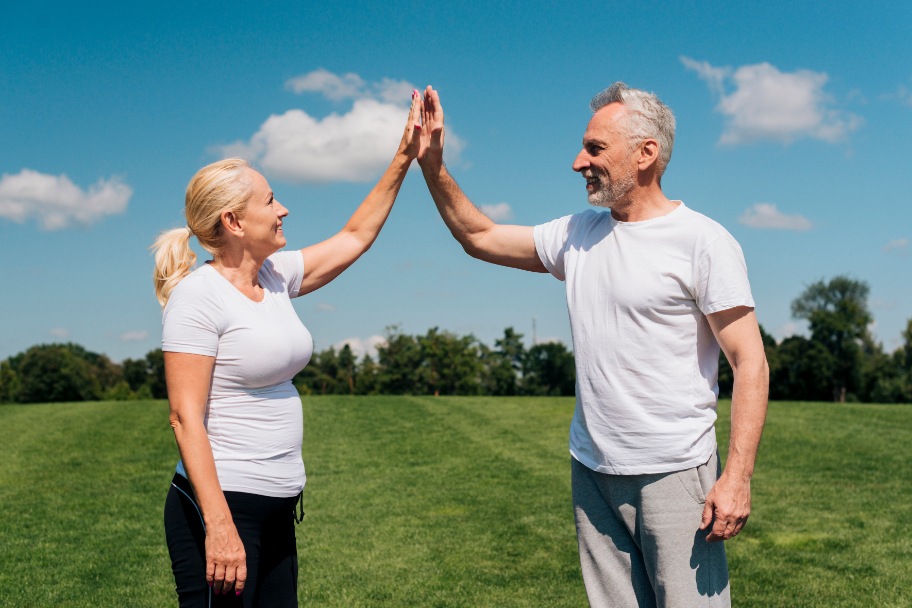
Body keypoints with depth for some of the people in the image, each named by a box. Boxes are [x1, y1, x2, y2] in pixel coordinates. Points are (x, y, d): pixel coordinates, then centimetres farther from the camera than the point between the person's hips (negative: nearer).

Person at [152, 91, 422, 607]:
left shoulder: (276, 276, 9)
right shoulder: (198, 295, -13)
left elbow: (354, 239, 22)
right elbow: (186, 418, -18)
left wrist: (404, 160, 19)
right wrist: (218, 525, -23)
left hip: (276, 510, 8)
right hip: (219, 506, -8)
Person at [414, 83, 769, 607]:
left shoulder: (704, 242, -8)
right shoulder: (578, 235, 10)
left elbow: (750, 363, -11)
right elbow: (479, 237, 21)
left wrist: (738, 476, -18)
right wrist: (432, 164, 9)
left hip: (674, 474, -5)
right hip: (592, 471, 6)